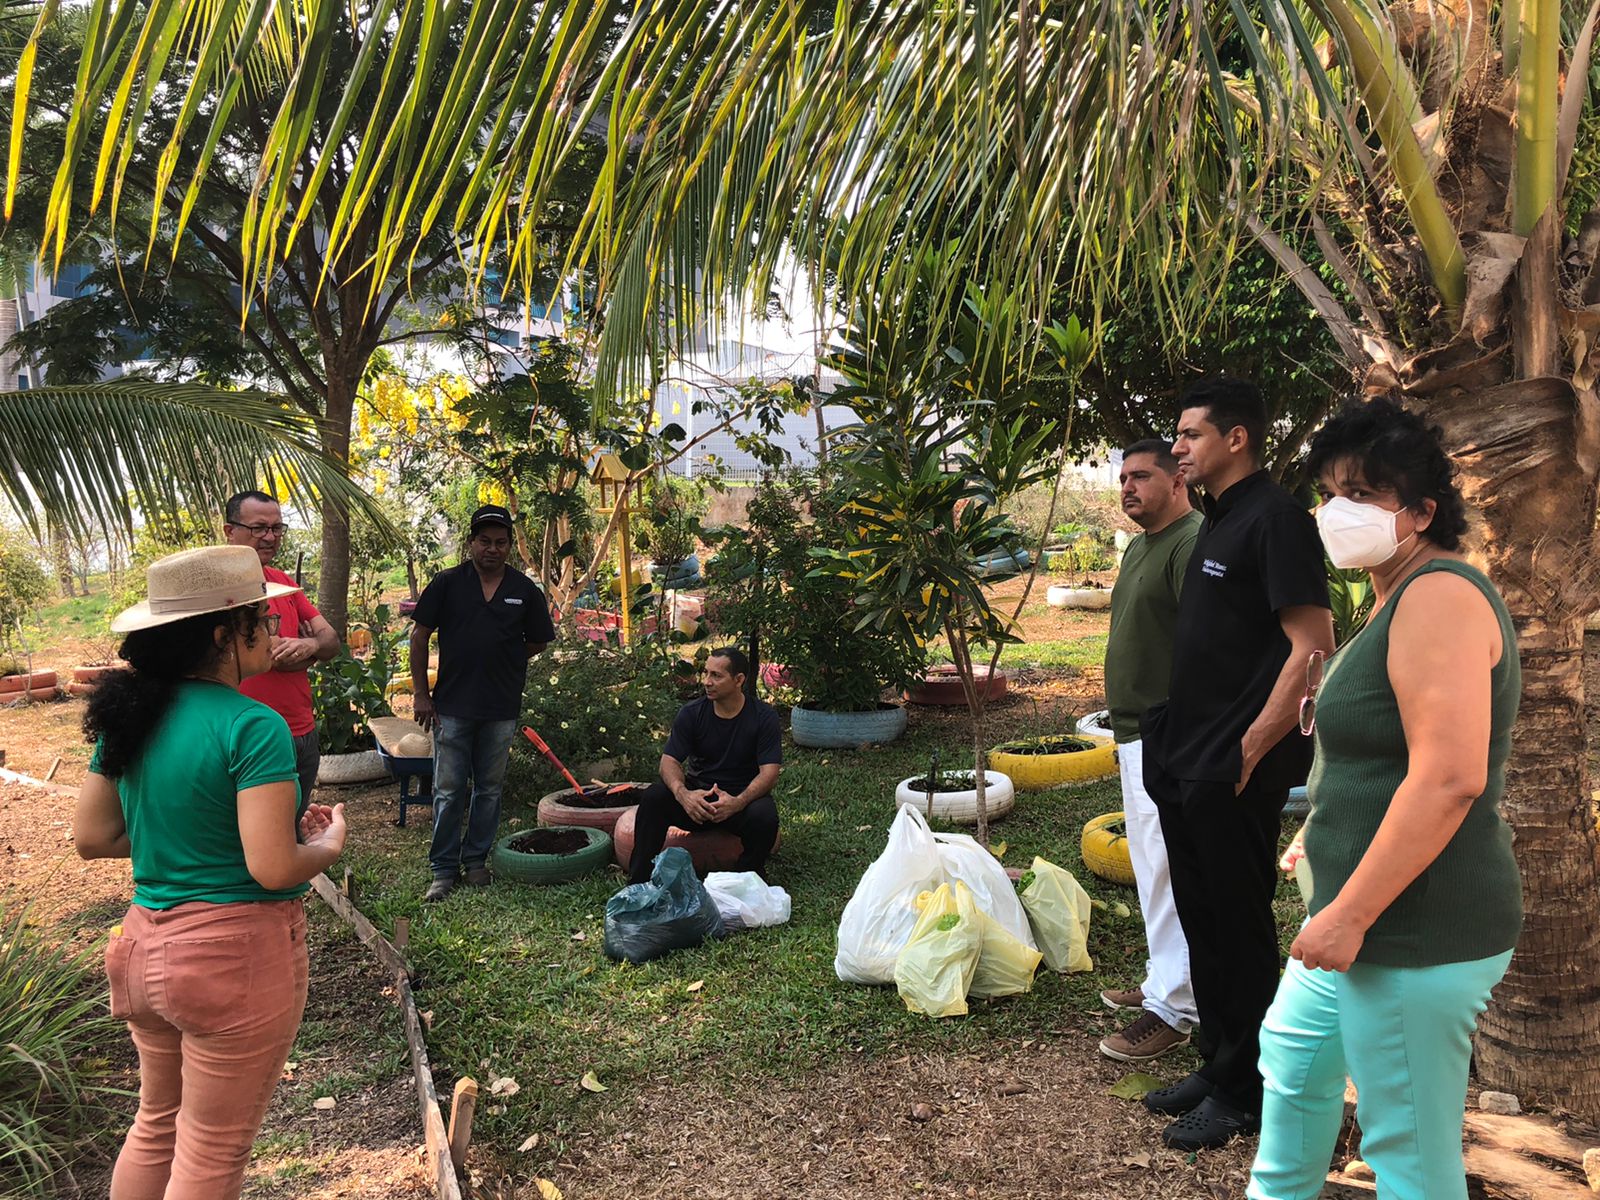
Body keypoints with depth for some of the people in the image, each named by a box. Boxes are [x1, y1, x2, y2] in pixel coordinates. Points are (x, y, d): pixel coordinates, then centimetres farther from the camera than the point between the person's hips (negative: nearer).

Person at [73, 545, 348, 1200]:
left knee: (157, 1123, 27)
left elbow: (92, 838, 8)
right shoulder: (253, 726, -22)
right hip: (236, 952, -7)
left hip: (145, 944, 8)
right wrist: (329, 843, -5)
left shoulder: (129, 714, 1)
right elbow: (274, 870, -24)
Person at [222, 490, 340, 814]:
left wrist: (310, 644, -15)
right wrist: (308, 647, -1)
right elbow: (267, 652, -19)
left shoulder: (283, 581, 12)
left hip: (304, 735, 7)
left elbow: (332, 641, 7)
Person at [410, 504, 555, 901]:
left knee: (489, 789, 12)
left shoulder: (525, 591, 1)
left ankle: (476, 860, 26)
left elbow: (538, 643, 12)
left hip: (501, 709, 2)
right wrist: (421, 693, -2)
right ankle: (444, 868, 14)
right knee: (448, 791, 3)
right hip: (451, 705, -2)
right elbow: (419, 637, 1)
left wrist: (502, 660, 3)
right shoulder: (447, 583, -3)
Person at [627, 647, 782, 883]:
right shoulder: (692, 713, -3)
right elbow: (669, 760, -9)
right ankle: (639, 880, -16)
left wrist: (738, 802, -34)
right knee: (653, 797, -26)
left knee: (765, 815, -34)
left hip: (741, 798, -1)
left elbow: (769, 773, -14)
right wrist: (683, 794, -33)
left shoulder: (763, 717, -8)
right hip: (696, 795, 2)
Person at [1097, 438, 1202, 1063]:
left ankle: (1172, 1007, 4)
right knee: (1153, 866, 18)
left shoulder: (1194, 543, -16)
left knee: (1168, 870, -5)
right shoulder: (1140, 545, 17)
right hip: (1136, 734, 11)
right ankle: (1164, 980, 32)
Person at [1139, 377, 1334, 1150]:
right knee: (1202, 922, 17)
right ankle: (1217, 1064, 32)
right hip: (1184, 765, 9)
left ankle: (1243, 1092, 19)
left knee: (1239, 929, 4)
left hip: (1231, 773, -9)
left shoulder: (1274, 517, -14)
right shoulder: (1218, 520, 14)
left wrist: (1253, 748, -19)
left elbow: (1312, 646, -20)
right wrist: (1175, 743, 16)